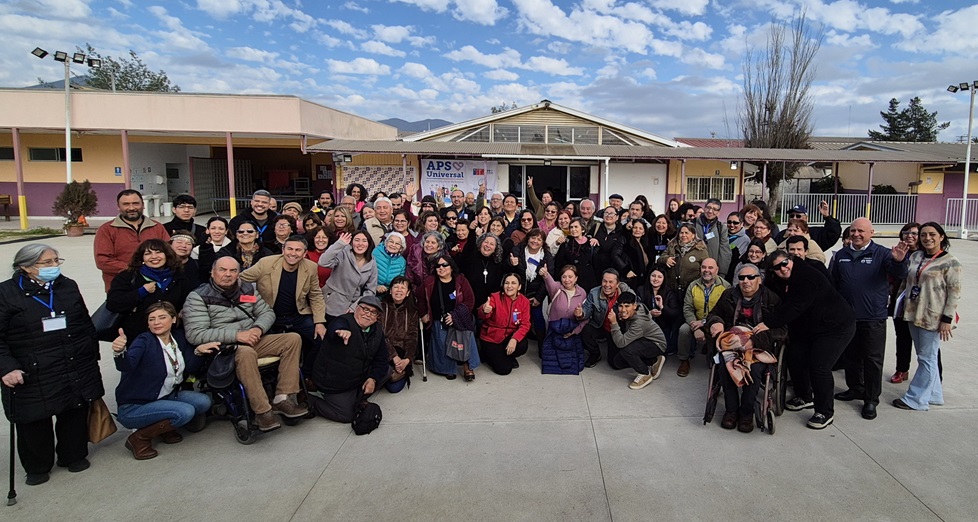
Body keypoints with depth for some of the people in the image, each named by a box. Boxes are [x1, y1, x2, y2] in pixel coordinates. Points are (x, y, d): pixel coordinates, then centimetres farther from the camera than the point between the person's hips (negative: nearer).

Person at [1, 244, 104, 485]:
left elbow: (86, 324, 13)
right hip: (32, 376, -3)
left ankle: (74, 456, 34)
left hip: (77, 370, 4)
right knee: (34, 421, 7)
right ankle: (37, 467, 29)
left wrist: (92, 355, 14)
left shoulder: (68, 286, 6)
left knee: (76, 414, 13)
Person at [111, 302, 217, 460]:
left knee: (203, 402, -14)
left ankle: (165, 427, 8)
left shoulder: (179, 337, 2)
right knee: (186, 412, -27)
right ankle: (139, 438, -8)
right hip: (133, 407, -7)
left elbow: (190, 368, 3)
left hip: (166, 397, 7)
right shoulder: (144, 341, -16)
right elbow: (126, 366, -35)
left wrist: (198, 352, -16)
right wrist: (120, 351, -57)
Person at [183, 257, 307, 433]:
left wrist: (258, 329, -9)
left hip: (253, 341, 6)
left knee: (293, 339, -12)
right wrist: (236, 335, -22)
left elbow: (267, 312, 16)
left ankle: (283, 398, -18)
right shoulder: (198, 297, -4)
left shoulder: (248, 289, 12)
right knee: (246, 352, -39)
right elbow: (195, 334, -14)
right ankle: (262, 410, -30)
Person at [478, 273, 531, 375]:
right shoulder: (495, 297, -18)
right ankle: (486, 354, 18)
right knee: (504, 369, -14)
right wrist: (484, 311, -61)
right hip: (491, 338, -3)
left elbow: (525, 324, -10)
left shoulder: (524, 301, -7)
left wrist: (515, 339, -28)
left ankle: (504, 357, 6)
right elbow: (481, 315, -34)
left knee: (522, 345, -28)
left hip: (508, 337, 3)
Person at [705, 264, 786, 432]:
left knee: (755, 369, -32)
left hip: (760, 348, -2)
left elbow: (781, 329, -5)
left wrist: (754, 340, -21)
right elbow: (713, 314, 21)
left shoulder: (772, 299, 2)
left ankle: (747, 412, -9)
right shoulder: (729, 295, 12)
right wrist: (716, 322, -6)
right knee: (724, 365, -30)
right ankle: (731, 409, -10)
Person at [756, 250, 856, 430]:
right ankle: (804, 397, 31)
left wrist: (769, 322, -35)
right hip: (805, 329, 9)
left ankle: (825, 412, 1)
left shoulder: (807, 277, -26)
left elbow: (795, 307, -34)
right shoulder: (779, 282, 3)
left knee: (819, 366, -15)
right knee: (795, 360, 7)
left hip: (836, 327, -9)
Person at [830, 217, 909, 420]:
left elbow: (899, 274, -20)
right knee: (851, 356, 16)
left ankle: (871, 400, 11)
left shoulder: (881, 254, -4)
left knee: (873, 359, 2)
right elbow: (832, 283, 12)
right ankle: (855, 389, 33)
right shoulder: (840, 255, 8)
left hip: (873, 318, -4)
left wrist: (899, 261, -42)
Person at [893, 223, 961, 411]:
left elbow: (954, 292, -10)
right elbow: (905, 280, 17)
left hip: (933, 318, -6)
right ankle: (934, 395, 29)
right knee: (925, 357, 16)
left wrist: (947, 319, -13)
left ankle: (916, 399, 7)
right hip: (913, 314, 6)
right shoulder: (915, 257, 9)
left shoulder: (950, 262, -8)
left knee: (927, 358, 1)